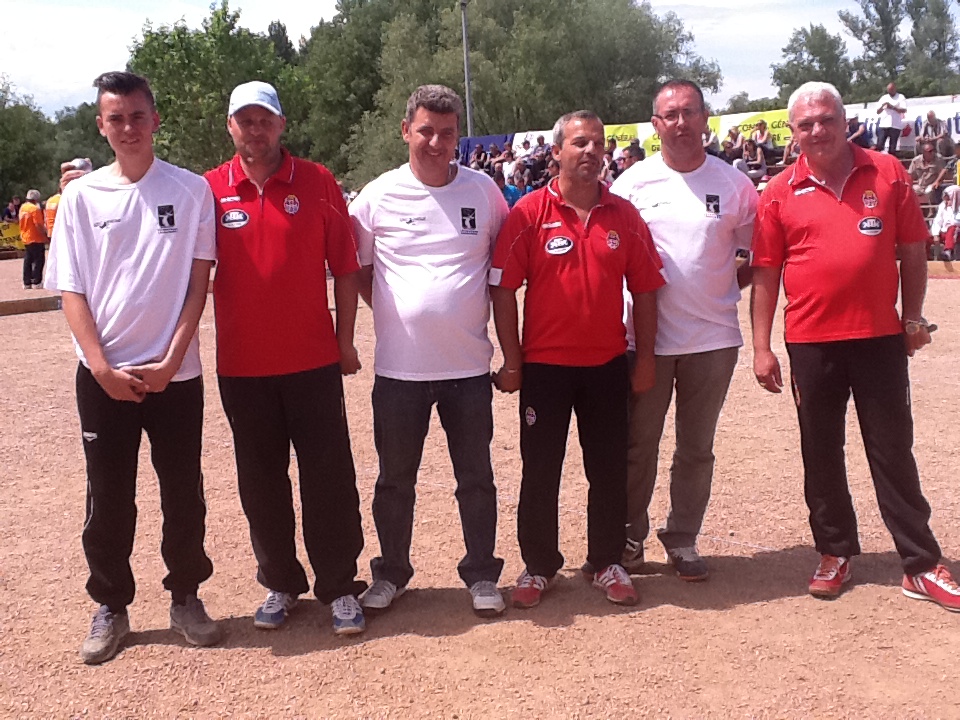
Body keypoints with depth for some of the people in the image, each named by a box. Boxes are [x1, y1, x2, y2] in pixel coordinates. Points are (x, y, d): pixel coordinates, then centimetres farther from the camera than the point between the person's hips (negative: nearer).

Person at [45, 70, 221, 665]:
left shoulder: (191, 190, 0)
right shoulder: (81, 196, 3)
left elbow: (199, 281, -2)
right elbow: (71, 291, 1)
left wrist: (169, 361, -9)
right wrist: (103, 368, -9)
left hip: (175, 372, -1)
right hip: (103, 375, 1)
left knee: (184, 493, 8)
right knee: (108, 499, 8)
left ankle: (186, 598, 26)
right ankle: (111, 608, 24)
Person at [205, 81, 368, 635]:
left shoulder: (317, 182, 0)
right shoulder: (210, 190, 2)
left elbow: (346, 265, 2)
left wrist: (346, 338, 0)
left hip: (313, 360, -1)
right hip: (242, 364, 2)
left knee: (330, 476, 3)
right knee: (261, 481, 11)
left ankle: (340, 588, 15)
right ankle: (280, 584, 26)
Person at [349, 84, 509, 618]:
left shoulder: (483, 191, 1)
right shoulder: (379, 195, -2)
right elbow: (352, 266, 8)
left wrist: (483, 305, 3)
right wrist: (392, 311, 1)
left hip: (469, 365, 1)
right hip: (399, 367, 0)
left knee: (476, 477, 10)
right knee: (395, 479, 12)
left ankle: (481, 575, 25)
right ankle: (391, 573, 30)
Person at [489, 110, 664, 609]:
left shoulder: (623, 215, 3)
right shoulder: (528, 213, -5)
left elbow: (644, 289, 7)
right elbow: (503, 289, -6)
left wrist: (645, 358, 4)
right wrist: (511, 361, -7)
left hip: (608, 363, 2)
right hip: (544, 364, -2)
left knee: (608, 469, 10)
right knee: (540, 470, 7)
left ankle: (607, 563, 26)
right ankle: (539, 565, 24)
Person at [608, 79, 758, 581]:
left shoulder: (734, 184, 1)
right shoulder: (632, 183, -1)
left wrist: (729, 286, -6)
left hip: (713, 337, 1)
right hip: (647, 337, -1)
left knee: (696, 448, 11)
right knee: (639, 444, 9)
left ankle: (682, 541, 25)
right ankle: (630, 537, 25)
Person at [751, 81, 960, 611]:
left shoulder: (887, 174, 2)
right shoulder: (779, 194, 1)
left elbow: (912, 249, 8)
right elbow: (765, 273, 2)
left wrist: (913, 316, 5)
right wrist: (761, 347, -2)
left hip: (881, 337, 0)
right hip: (810, 343, 1)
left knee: (893, 450, 6)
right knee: (820, 453, 11)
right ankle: (835, 553, 27)